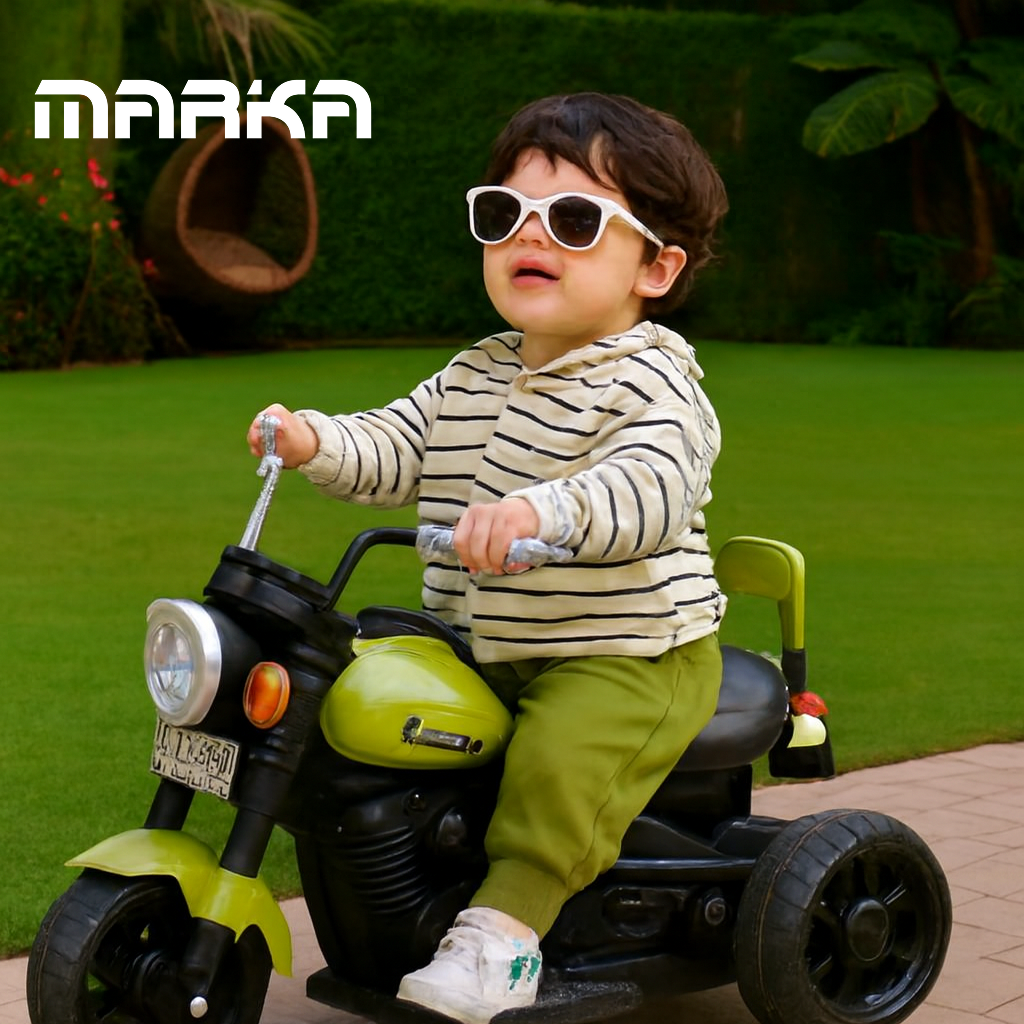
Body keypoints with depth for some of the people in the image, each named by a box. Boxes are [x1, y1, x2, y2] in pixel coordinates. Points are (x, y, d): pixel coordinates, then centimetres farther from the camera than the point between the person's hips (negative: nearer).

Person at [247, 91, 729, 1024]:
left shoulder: (651, 383, -14)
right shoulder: (474, 378, 11)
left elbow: (652, 490, -32)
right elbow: (396, 449, 10)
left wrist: (545, 508, -49)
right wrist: (317, 441, -10)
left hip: (631, 657, -7)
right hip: (484, 650, 8)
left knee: (560, 758, -31)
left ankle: (504, 928, -22)